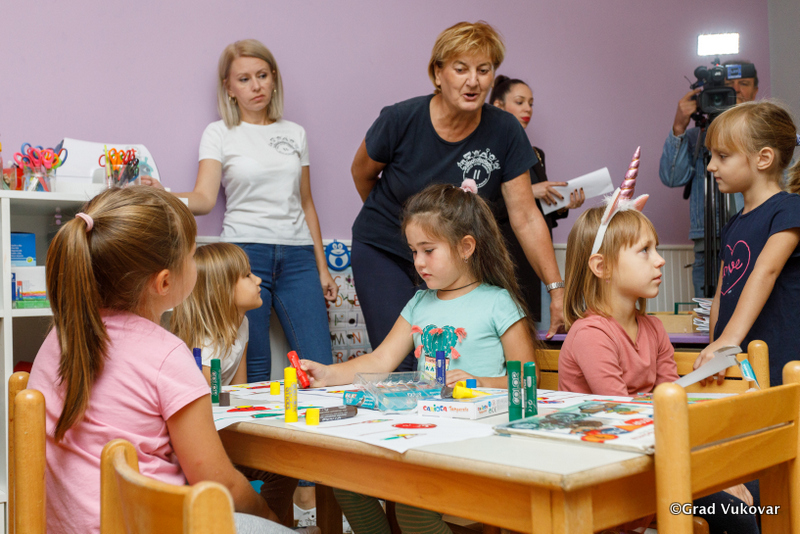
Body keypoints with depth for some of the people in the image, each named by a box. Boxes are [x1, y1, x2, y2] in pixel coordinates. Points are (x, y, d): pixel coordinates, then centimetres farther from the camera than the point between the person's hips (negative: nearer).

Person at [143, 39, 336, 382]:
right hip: (244, 253, -3)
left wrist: (322, 267, 15)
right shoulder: (219, 134, 6)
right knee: (254, 374, -2)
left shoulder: (295, 134, 15)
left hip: (297, 255, 3)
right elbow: (205, 198, -7)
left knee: (320, 367, -6)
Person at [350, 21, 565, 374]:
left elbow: (525, 218, -14)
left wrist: (557, 289, -19)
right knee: (399, 363, -8)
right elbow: (363, 172, 2)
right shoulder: (401, 120, -18)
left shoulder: (505, 132, -13)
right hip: (384, 253, -1)